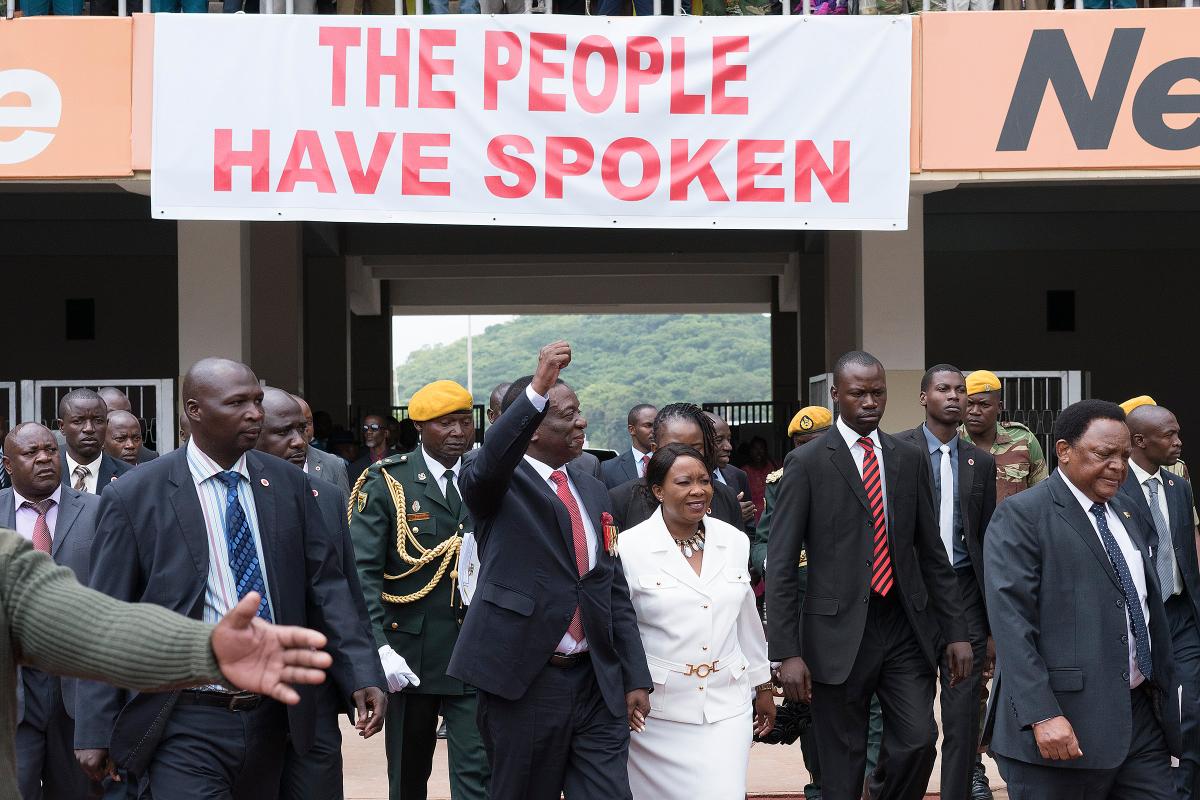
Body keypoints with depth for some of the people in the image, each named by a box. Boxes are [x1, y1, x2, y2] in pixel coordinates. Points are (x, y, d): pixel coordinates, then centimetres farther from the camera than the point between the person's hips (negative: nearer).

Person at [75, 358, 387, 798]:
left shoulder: (289, 484, 5)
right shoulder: (133, 496, -5)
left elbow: (325, 585, 6)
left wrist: (362, 676, -3)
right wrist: (94, 731, -5)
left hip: (271, 717, 4)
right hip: (186, 728, -4)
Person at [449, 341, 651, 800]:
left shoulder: (594, 493, 15)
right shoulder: (500, 484, -3)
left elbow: (616, 592, 16)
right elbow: (483, 468, -29)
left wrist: (636, 677, 10)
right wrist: (538, 389, -40)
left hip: (598, 683, 5)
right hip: (524, 681, -5)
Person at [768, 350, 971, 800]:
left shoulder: (910, 460, 10)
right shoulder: (806, 464, -3)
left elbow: (931, 552, 14)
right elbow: (780, 564, -6)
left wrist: (955, 632, 8)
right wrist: (787, 653, -12)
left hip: (905, 627, 3)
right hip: (840, 632, -3)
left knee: (918, 743, -5)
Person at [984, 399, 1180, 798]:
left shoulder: (1126, 514, 17)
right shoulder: (1021, 515, -8)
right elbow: (1010, 622, -16)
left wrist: (1165, 694, 18)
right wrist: (1042, 716, -23)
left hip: (1143, 717, 7)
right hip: (1067, 724, -7)